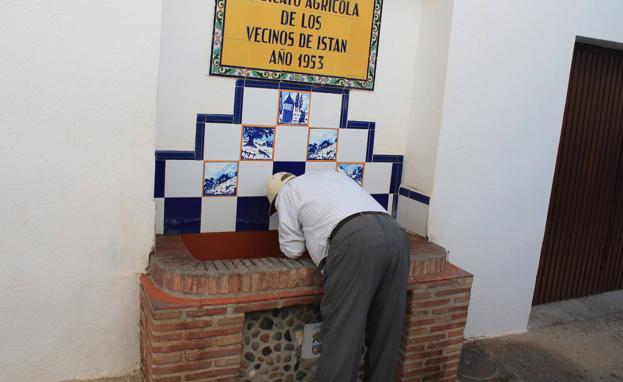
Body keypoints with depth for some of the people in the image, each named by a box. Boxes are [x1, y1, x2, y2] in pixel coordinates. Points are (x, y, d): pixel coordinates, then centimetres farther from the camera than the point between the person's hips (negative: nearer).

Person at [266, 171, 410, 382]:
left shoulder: (286, 192, 21)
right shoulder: (333, 175, 39)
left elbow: (292, 250, 19)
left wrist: (311, 238, 40)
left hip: (354, 240, -7)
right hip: (394, 234, 7)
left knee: (340, 333, -1)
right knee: (385, 330, 16)